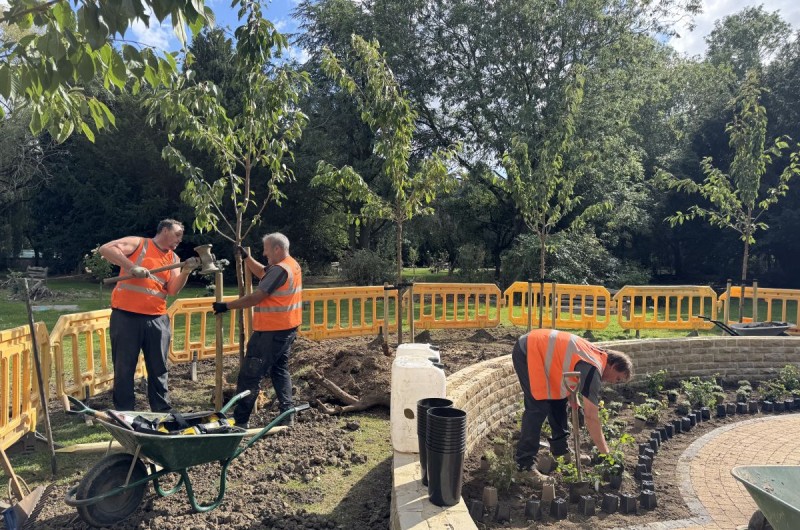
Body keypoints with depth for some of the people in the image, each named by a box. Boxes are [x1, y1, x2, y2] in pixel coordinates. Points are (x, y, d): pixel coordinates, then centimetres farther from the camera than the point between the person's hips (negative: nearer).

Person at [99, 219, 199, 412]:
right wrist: (131, 266, -22)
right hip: (126, 316, -4)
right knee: (124, 368, 4)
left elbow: (173, 290, 2)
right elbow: (105, 249, -13)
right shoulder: (138, 243, 0)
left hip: (157, 319, 5)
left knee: (158, 369, 10)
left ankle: (163, 412, 21)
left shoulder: (173, 258, 13)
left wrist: (186, 271, -13)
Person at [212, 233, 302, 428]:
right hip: (288, 329, 10)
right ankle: (287, 414, 16)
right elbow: (262, 273, 25)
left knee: (250, 375, -3)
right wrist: (246, 257, 17)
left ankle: (240, 420, 2)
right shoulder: (293, 265, 11)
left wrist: (227, 306, -13)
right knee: (280, 370, 18)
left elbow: (255, 298, -20)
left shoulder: (279, 269, -19)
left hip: (271, 332, -10)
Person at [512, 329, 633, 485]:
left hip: (540, 350, 10)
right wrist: (606, 454, -10)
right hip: (527, 352, -10)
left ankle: (561, 450, 27)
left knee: (558, 401, 14)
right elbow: (591, 417, -17)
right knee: (538, 409, -14)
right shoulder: (593, 369, -19)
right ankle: (525, 465, -7)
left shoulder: (595, 354, 7)